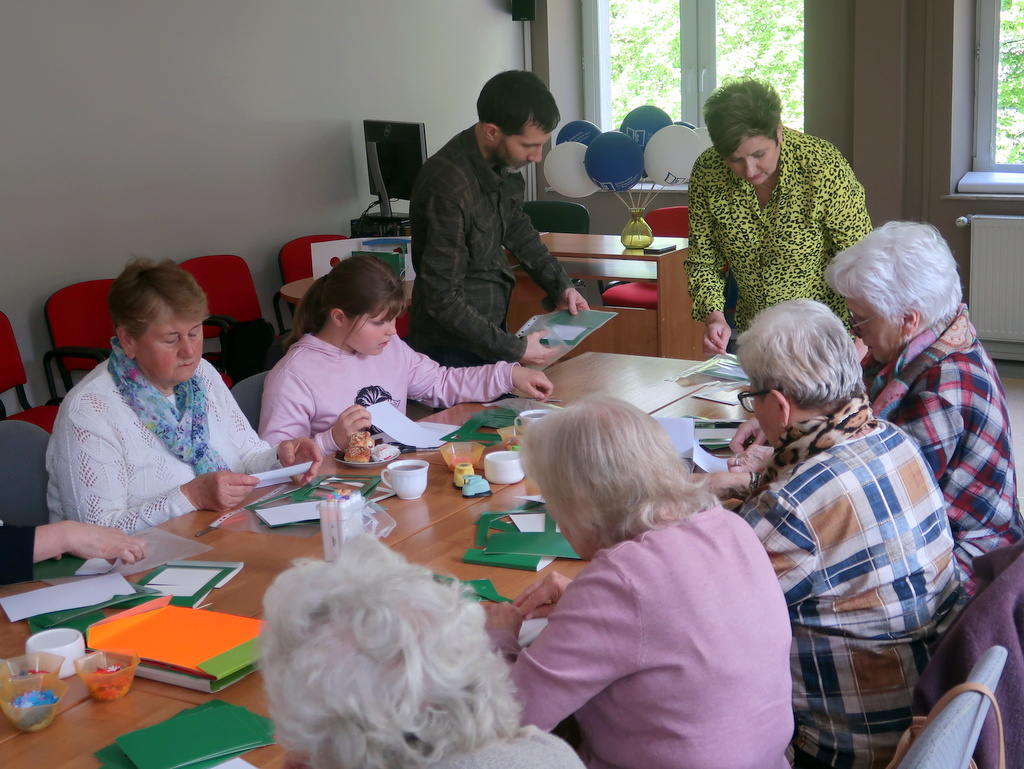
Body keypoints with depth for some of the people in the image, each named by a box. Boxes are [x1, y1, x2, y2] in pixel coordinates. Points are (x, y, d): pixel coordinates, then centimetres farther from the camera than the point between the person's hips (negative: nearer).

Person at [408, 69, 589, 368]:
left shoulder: (505, 164, -3)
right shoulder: (449, 187, -28)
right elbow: (442, 298, -25)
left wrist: (560, 286, 10)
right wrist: (514, 349, -22)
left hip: (492, 329, 8)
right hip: (453, 349, -8)